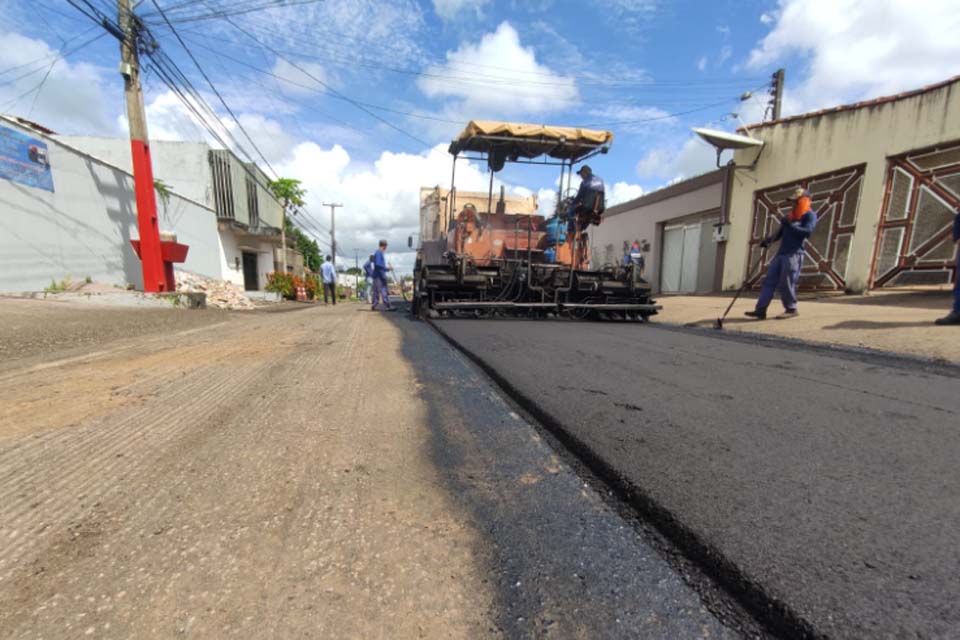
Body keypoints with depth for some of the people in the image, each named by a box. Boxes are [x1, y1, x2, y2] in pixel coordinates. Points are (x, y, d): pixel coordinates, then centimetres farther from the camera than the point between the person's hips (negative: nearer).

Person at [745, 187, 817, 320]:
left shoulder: (810, 215, -1)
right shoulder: (791, 215, 23)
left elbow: (808, 232, -16)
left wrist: (791, 225, -16)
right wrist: (769, 239, 4)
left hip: (794, 254, -8)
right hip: (781, 252, 8)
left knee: (786, 283, -9)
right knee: (769, 280, -2)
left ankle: (791, 310, 6)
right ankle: (760, 310, -5)